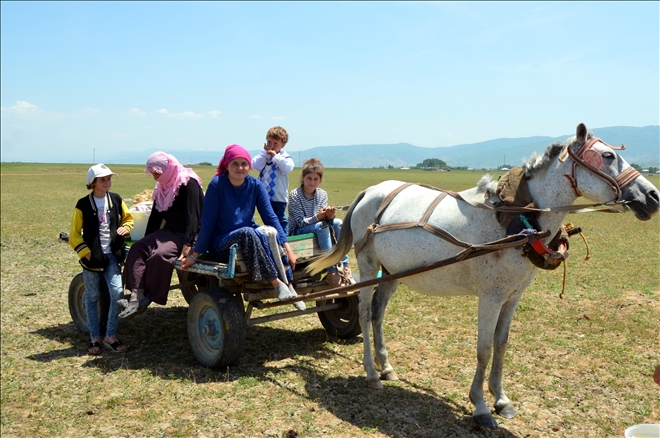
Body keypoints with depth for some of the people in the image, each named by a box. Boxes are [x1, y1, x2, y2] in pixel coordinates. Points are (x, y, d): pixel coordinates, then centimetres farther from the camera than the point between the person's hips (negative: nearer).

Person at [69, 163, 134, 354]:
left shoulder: (116, 200, 3)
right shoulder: (83, 205, -5)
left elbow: (128, 218, 17)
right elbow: (74, 234, -1)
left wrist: (125, 228, -5)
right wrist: (85, 252, -11)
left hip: (112, 255, 2)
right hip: (92, 257, -2)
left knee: (117, 292, -10)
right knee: (92, 298, 8)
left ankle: (110, 336, 4)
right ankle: (95, 338, 20)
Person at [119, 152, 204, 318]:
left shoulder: (189, 184, -14)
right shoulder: (162, 187, 12)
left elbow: (193, 216, -23)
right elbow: (156, 215, 17)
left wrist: (188, 244, -30)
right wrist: (148, 240, 15)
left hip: (188, 235, -9)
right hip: (168, 231, 9)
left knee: (160, 255, -30)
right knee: (138, 248, -13)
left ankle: (147, 298, -14)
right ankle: (136, 296, -22)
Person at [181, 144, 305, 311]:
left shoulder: (255, 185, -2)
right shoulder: (217, 184, -12)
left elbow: (270, 217, -5)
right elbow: (207, 223, -10)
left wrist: (287, 247, -15)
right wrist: (195, 255, -9)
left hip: (249, 238, 4)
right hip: (220, 244, -3)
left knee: (270, 232, -30)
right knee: (247, 233, -36)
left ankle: (287, 283, -33)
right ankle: (276, 283, -36)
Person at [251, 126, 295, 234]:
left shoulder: (285, 157, -4)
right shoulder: (263, 155, 8)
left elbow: (287, 168, -23)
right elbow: (255, 165, -7)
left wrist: (276, 156, -17)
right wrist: (265, 153, -8)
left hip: (278, 198, -5)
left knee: (280, 220, 1)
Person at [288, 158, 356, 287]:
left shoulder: (322, 194, 3)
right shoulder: (294, 195, -13)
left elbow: (326, 218, -2)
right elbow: (300, 221, -16)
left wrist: (330, 216, -27)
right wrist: (318, 217, -33)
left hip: (319, 229, 6)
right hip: (297, 232, -5)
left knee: (338, 222, -20)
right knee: (322, 226, -32)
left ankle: (344, 268, -21)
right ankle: (332, 272, -34)